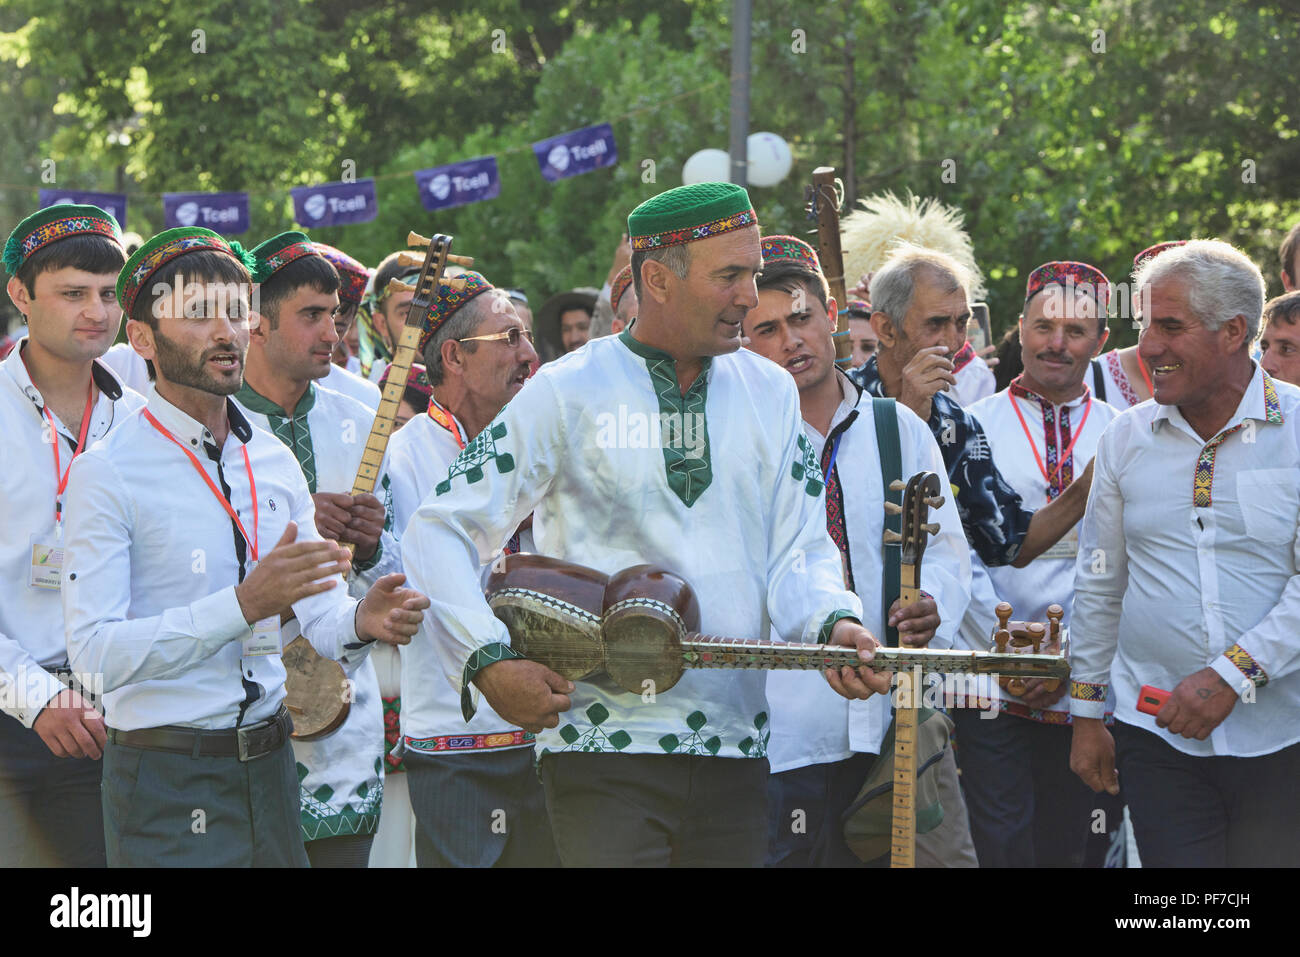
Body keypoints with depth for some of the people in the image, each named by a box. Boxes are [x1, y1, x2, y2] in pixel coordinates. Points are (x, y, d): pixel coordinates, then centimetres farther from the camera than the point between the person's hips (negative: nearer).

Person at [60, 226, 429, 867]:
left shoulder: (276, 463, 11)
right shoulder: (107, 471, -10)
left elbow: (318, 613, 8)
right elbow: (93, 652, -20)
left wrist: (363, 622, -16)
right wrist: (244, 604, -28)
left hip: (269, 765, 6)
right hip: (167, 783, -6)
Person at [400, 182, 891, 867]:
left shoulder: (770, 393, 10)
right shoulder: (567, 394, -3)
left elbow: (797, 550, 5)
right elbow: (438, 534, -3)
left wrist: (833, 625, -16)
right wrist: (489, 662, -15)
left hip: (734, 752, 4)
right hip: (603, 747, -4)